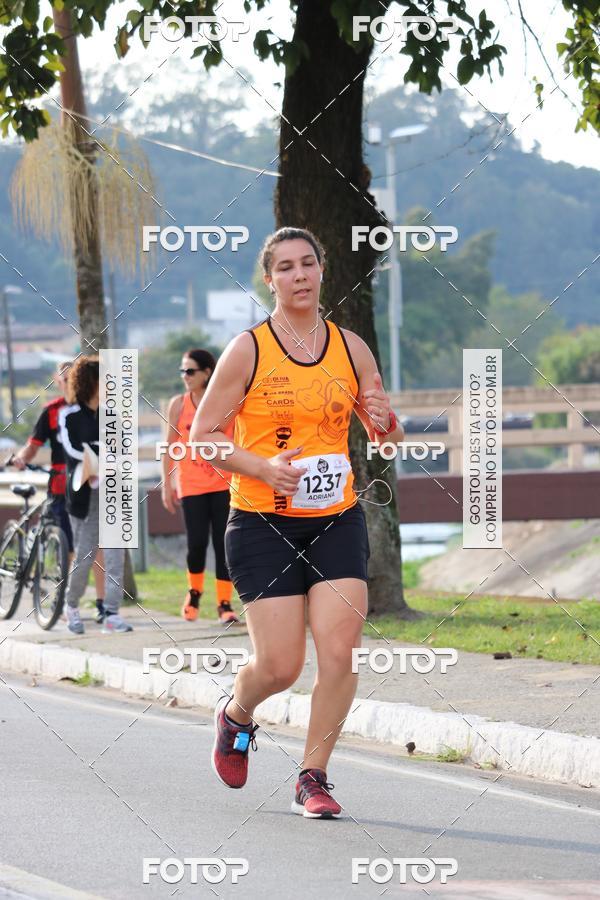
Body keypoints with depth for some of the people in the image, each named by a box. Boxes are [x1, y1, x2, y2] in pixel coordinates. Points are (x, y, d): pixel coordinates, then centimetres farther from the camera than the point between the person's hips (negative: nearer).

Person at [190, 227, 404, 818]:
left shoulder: (350, 347, 7)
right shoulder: (248, 350, -4)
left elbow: (386, 439, 16)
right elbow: (202, 434, -3)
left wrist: (383, 422, -9)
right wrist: (263, 468, -18)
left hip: (337, 522, 3)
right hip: (262, 524, -3)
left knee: (338, 652, -11)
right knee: (280, 665, -6)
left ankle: (313, 778, 4)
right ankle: (236, 715, 29)